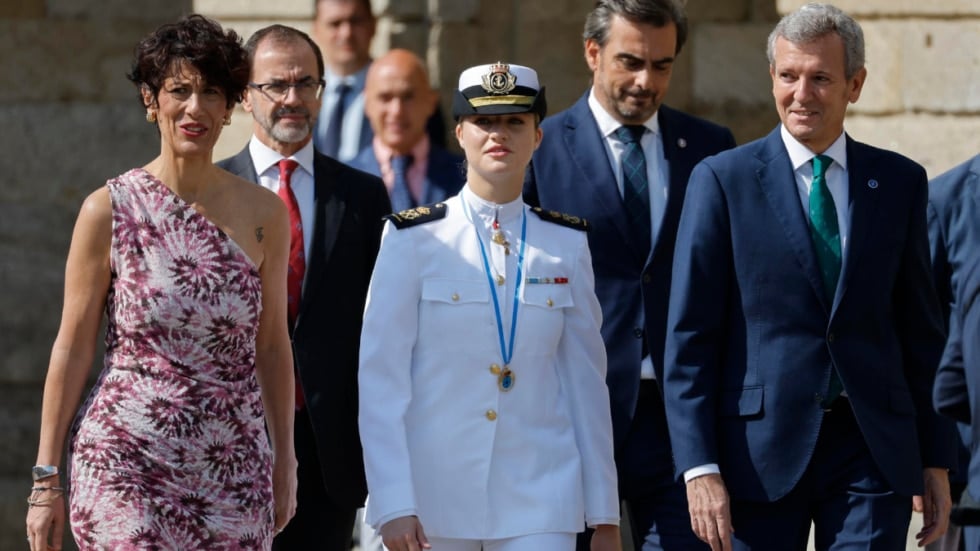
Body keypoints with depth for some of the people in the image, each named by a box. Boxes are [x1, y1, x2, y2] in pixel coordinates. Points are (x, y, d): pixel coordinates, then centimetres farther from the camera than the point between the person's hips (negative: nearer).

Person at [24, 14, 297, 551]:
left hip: (234, 475, 3)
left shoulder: (263, 214, 6)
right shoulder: (108, 209, -1)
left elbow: (272, 345, 13)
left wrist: (284, 461, 14)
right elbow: (71, 349, 1)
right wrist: (45, 479, 0)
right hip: (127, 465, -3)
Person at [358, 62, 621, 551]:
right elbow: (380, 380, -3)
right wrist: (392, 504, -11)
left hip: (540, 497, 1)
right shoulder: (413, 239, 0)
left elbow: (587, 382, 10)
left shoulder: (566, 243, 7)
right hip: (434, 497, -1)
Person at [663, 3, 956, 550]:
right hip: (762, 451, -2)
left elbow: (923, 332, 12)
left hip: (873, 448, 2)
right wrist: (700, 467, -10)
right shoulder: (723, 180, 0)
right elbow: (690, 336, -2)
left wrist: (936, 461, 9)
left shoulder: (900, 182, 9)